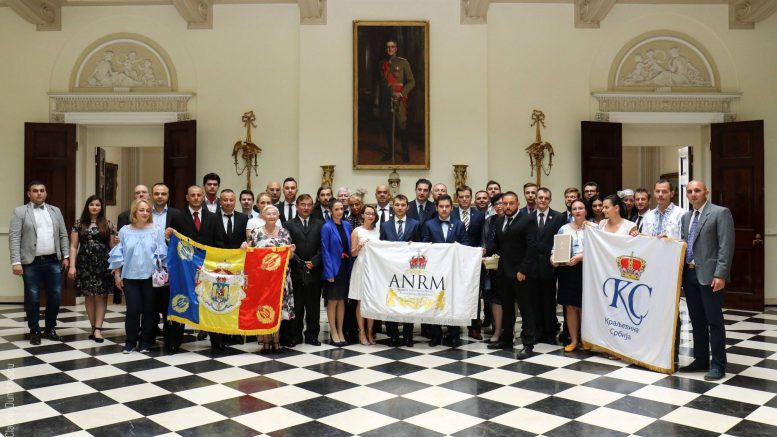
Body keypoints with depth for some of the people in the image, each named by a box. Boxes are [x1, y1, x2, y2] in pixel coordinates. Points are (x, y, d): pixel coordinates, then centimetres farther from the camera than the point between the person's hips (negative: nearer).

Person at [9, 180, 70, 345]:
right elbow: (14, 238, -6)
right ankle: (34, 331, 15)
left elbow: (63, 235, 12)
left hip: (53, 261, 3)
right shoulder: (20, 212, 0)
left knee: (55, 296, 6)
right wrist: (16, 262, -14)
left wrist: (66, 256, 5)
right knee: (32, 298, 3)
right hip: (31, 262, -3)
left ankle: (50, 329, 20)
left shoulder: (55, 211, 12)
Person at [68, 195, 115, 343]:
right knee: (89, 295, 6)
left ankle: (98, 329, -2)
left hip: (103, 264, -1)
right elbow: (73, 247, 4)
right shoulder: (79, 224, 6)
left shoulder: (108, 225, 4)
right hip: (85, 264, 1)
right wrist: (72, 266, -3)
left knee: (101, 296, -3)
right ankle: (94, 327, 14)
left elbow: (112, 247, 5)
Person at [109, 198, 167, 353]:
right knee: (133, 309, -1)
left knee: (149, 309, 6)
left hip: (150, 277, 0)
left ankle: (146, 341, 19)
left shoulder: (156, 231, 1)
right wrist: (117, 275, 4)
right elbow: (118, 254, 6)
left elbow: (162, 254, 1)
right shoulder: (125, 231, 3)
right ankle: (130, 341, 15)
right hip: (130, 277, 0)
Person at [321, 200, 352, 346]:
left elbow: (349, 248, 10)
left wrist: (350, 269, 5)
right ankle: (333, 333, 12)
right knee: (332, 301, 4)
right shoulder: (327, 227, -9)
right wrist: (329, 272, -16)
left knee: (342, 300, 11)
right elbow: (325, 251, -11)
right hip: (333, 269, -5)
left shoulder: (347, 225, 7)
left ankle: (340, 332, 20)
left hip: (345, 268, 5)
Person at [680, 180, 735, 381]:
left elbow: (726, 246, -12)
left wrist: (720, 275, -18)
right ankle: (701, 360, 24)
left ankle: (718, 365, 9)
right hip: (689, 274, 7)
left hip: (709, 275, -7)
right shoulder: (686, 217, 15)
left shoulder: (720, 213, -6)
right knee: (697, 320, 13)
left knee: (714, 321, 0)